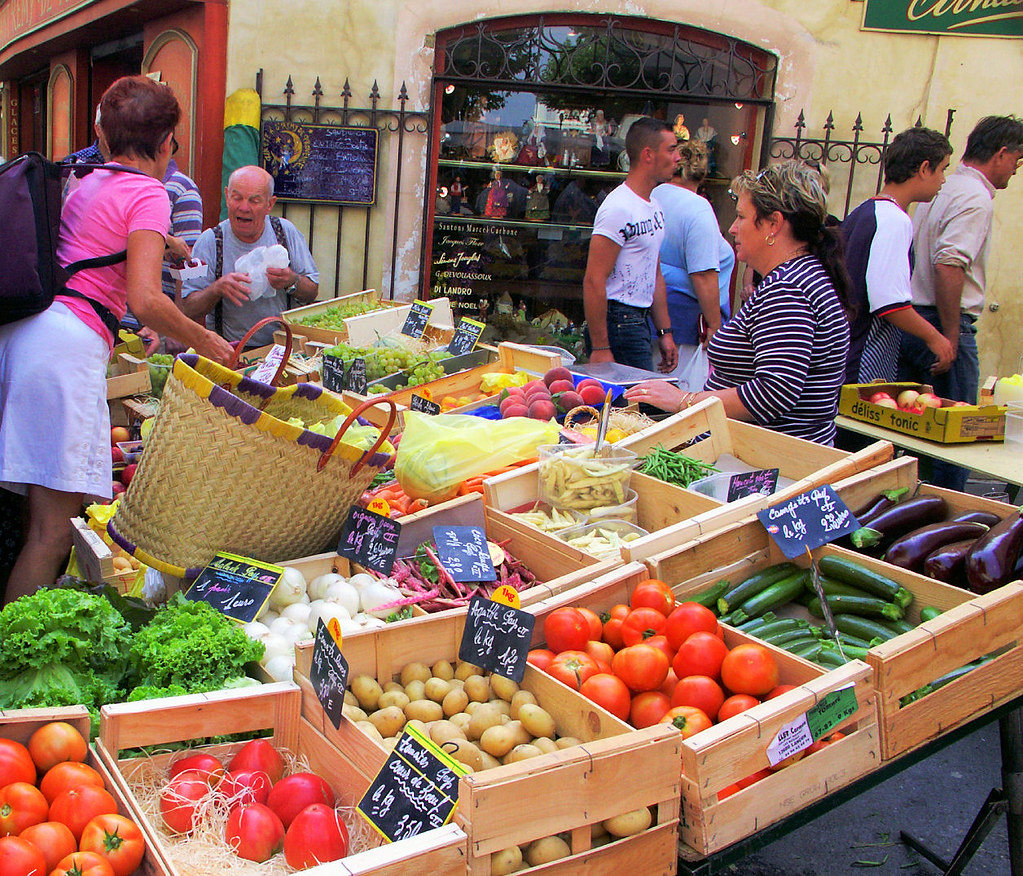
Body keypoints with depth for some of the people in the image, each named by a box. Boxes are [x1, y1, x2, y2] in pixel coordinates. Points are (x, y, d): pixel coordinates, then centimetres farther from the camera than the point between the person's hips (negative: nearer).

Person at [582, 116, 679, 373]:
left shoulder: (655, 207, 16)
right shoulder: (619, 208, -15)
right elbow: (594, 280, -20)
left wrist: (665, 332, 18)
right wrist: (599, 348, -22)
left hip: (640, 321, 9)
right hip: (618, 321, -9)